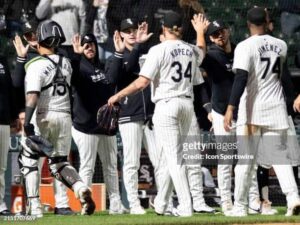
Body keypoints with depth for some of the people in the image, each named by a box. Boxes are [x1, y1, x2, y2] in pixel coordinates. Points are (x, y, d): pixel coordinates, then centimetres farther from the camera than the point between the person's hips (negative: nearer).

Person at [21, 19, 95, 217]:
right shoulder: (66, 63, 9)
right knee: (59, 162, 16)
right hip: (66, 117, 6)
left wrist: (27, 122, -24)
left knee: (28, 159, 8)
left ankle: (35, 206, -2)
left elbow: (33, 95, -19)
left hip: (45, 117, -6)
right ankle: (81, 188, -12)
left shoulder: (37, 65, -10)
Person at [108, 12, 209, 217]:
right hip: (187, 105, 5)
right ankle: (160, 203, 22)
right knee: (175, 157, 15)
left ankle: (186, 206, -10)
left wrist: (119, 96, -5)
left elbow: (142, 82, -14)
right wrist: (200, 32, 50)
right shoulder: (191, 50, 9)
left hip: (166, 105, -5)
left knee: (174, 158, -5)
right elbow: (201, 52, 36)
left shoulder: (159, 50, -8)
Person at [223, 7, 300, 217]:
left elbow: (241, 79, -20)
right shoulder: (281, 45, 6)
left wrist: (231, 108, -23)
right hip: (275, 108, 4)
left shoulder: (245, 46, -10)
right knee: (279, 154, 5)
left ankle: (240, 206, 8)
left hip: (251, 109, -3)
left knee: (245, 160, 4)